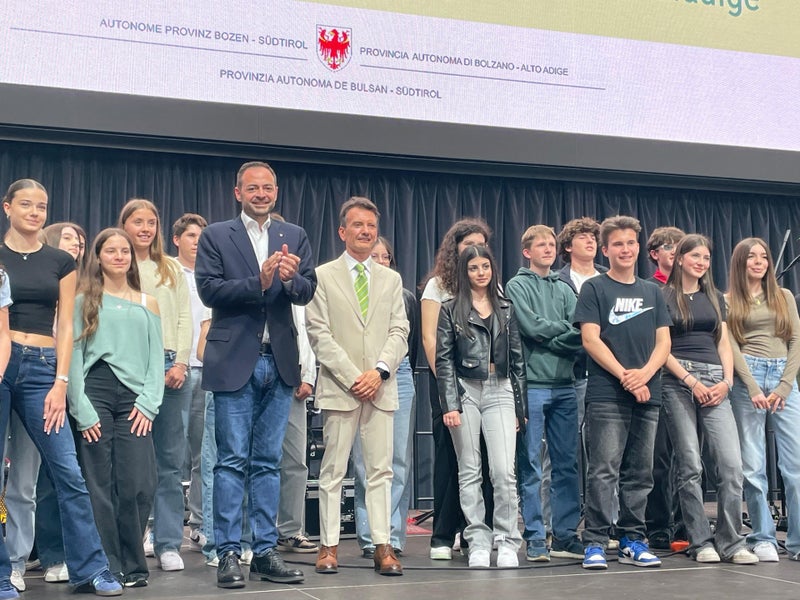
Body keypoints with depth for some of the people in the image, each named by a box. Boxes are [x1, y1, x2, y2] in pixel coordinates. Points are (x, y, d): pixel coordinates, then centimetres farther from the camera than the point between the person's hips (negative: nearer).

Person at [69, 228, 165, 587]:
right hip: (95, 395, -1)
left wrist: (148, 403, -3)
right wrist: (81, 409, -8)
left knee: (137, 486, -7)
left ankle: (133, 566, 6)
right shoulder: (83, 300, 9)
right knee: (98, 486, -3)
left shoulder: (147, 304, 16)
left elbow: (156, 357, 11)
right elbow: (73, 355, 1)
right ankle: (108, 567, 6)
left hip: (134, 399, 2)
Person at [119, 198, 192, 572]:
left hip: (173, 367, 3)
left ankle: (168, 544, 5)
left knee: (171, 460, 1)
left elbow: (184, 317, 12)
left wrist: (181, 363, -3)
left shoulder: (171, 270, 16)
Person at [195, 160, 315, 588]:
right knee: (232, 461, 0)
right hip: (235, 361, -3)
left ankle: (265, 552, 15)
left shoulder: (295, 237, 11)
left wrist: (291, 279, -20)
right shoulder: (216, 236, 2)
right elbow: (209, 290, -9)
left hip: (279, 361, 3)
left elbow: (307, 293, 2)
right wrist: (258, 282, -20)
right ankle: (228, 554, 6)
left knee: (268, 461, 9)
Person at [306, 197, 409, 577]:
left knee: (381, 470, 2)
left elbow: (399, 332, 7)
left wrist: (379, 371, -9)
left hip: (381, 386, 3)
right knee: (333, 471, 2)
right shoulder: (323, 276, 4)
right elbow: (320, 335, -3)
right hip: (339, 387, -3)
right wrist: (352, 377, -11)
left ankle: (383, 546, 5)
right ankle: (328, 546, 9)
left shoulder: (391, 279, 15)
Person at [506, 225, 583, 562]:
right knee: (531, 466, -2)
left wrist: (547, 339, -10)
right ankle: (535, 537, 5)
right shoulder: (517, 286, 4)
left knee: (567, 464, 6)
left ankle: (565, 535, 14)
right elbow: (532, 327, -11)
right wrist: (564, 327, 0)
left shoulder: (564, 290, 16)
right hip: (532, 385, -5)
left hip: (564, 385, 5)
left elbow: (580, 336, 3)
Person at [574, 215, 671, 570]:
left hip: (648, 395, 5)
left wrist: (645, 373, -8)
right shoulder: (594, 289, 3)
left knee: (640, 474, 8)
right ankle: (594, 543, -1)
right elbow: (590, 339, -6)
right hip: (607, 396, -5)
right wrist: (624, 376, -13)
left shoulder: (652, 292, 16)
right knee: (604, 472, -7)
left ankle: (633, 541, 16)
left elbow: (663, 342, 10)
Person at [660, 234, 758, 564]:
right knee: (690, 466, -3)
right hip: (678, 382, -4)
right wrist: (691, 381, -11)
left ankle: (731, 542, 1)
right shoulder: (664, 297, 3)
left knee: (731, 463, -7)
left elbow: (724, 344, 16)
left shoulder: (714, 298, 18)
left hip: (715, 382, 4)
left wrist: (727, 381, 0)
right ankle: (700, 542, 6)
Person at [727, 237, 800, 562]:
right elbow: (732, 347, 0)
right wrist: (753, 388, -11)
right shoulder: (729, 301, 8)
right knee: (753, 464, -2)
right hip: (748, 377, -2)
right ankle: (763, 538, 5)